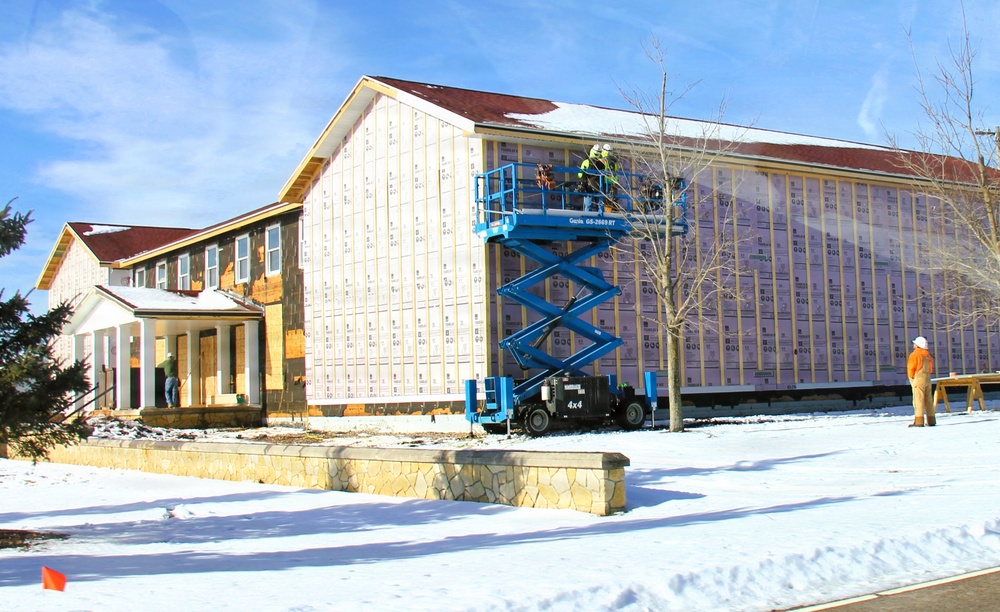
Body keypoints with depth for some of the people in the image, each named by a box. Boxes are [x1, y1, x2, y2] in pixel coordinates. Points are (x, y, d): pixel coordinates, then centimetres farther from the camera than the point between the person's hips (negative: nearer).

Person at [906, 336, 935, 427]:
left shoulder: (914, 355, -9)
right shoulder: (928, 355, 13)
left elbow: (911, 368, -9)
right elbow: (930, 368, 16)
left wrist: (911, 378, 5)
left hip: (918, 379, -8)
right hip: (927, 379, 8)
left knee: (918, 400, -10)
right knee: (928, 400, 11)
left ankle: (919, 421, -15)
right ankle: (931, 420, 13)